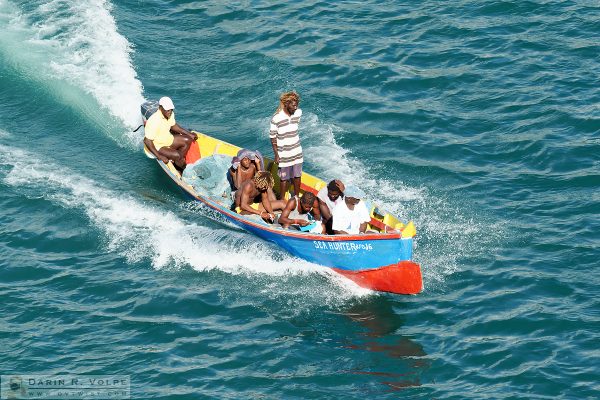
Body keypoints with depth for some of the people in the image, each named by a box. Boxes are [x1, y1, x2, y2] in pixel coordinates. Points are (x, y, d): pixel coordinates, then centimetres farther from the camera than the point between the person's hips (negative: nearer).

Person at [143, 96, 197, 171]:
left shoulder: (170, 114, -8)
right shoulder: (153, 121, -32)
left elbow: (173, 126, 15)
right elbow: (147, 141, -30)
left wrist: (189, 134, 13)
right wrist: (159, 156, -34)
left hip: (167, 140, 9)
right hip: (156, 146, -9)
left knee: (188, 140, 5)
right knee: (177, 155, -25)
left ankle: (176, 163, 4)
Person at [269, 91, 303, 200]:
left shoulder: (298, 113, -6)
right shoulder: (277, 118, -20)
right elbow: (272, 137, -12)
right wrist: (276, 154, -12)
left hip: (297, 153, 5)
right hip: (284, 154, -5)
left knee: (297, 176, 16)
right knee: (285, 179, 4)